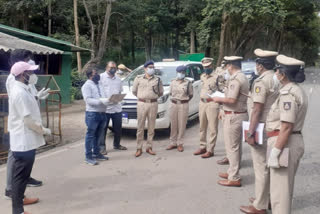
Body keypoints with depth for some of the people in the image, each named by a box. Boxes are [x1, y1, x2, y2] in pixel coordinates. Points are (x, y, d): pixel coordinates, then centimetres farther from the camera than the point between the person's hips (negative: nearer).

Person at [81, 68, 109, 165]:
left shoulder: (99, 84, 20)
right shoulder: (87, 85, -5)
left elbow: (104, 97, 24)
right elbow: (88, 99, -16)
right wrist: (100, 101, -28)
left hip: (102, 113, 8)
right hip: (92, 113, -8)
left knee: (98, 135, 14)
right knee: (90, 135, -2)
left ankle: (96, 153, 25)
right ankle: (88, 157, 4)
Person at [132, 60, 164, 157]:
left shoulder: (157, 79, 7)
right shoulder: (138, 78, 4)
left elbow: (161, 92, 15)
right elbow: (134, 91, 13)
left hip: (153, 104, 1)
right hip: (142, 104, -1)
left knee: (151, 127, 5)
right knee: (140, 127, 0)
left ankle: (149, 147, 15)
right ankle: (139, 148, 7)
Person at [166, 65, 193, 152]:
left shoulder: (188, 83, 0)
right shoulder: (173, 82, 9)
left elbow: (191, 95, 6)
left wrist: (184, 100, 5)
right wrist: (175, 98, 9)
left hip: (183, 105, -3)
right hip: (174, 104, 3)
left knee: (182, 125, 0)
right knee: (173, 124, 6)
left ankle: (180, 143, 9)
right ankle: (173, 143, 16)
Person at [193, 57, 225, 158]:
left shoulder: (217, 76, -8)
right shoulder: (202, 76, 15)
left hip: (212, 104, -7)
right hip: (202, 103, 7)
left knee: (212, 128, -3)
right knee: (202, 127, 13)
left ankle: (210, 150, 2)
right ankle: (203, 147, 25)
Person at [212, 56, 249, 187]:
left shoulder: (235, 79, -18)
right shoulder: (243, 77, 14)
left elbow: (231, 100, -25)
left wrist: (219, 99, -9)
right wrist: (222, 99, 13)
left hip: (233, 116, -10)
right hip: (241, 114, 10)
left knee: (232, 147, -3)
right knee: (236, 146, 18)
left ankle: (234, 179, 4)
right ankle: (232, 172, 31)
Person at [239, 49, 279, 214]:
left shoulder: (261, 81, -17)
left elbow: (257, 109, -21)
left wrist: (251, 133, -19)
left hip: (262, 130, -9)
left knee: (261, 167, -1)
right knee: (270, 166, 18)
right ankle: (270, 198, 32)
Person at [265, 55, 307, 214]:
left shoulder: (288, 93, -19)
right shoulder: (296, 90, 13)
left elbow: (286, 127, -25)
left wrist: (275, 152, -23)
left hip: (285, 142, -10)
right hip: (294, 141, 10)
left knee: (280, 186, -1)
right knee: (285, 184, 23)